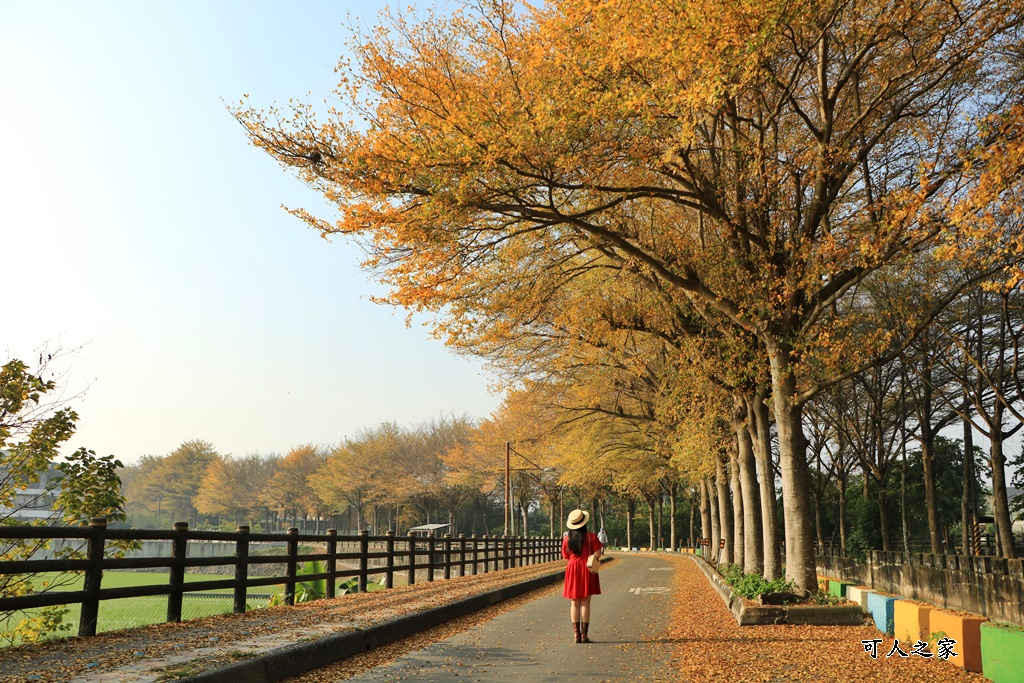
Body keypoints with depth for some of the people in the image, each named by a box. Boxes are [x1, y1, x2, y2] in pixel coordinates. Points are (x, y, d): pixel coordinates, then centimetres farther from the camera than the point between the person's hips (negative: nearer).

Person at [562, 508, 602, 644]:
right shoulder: (591, 537, -9)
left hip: (572, 570, 2)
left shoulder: (567, 539, -2)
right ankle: (584, 634, 3)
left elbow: (565, 555, 7)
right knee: (585, 603, 2)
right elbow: (597, 555, -10)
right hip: (587, 571, -2)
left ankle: (576, 634, 5)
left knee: (575, 603, 8)